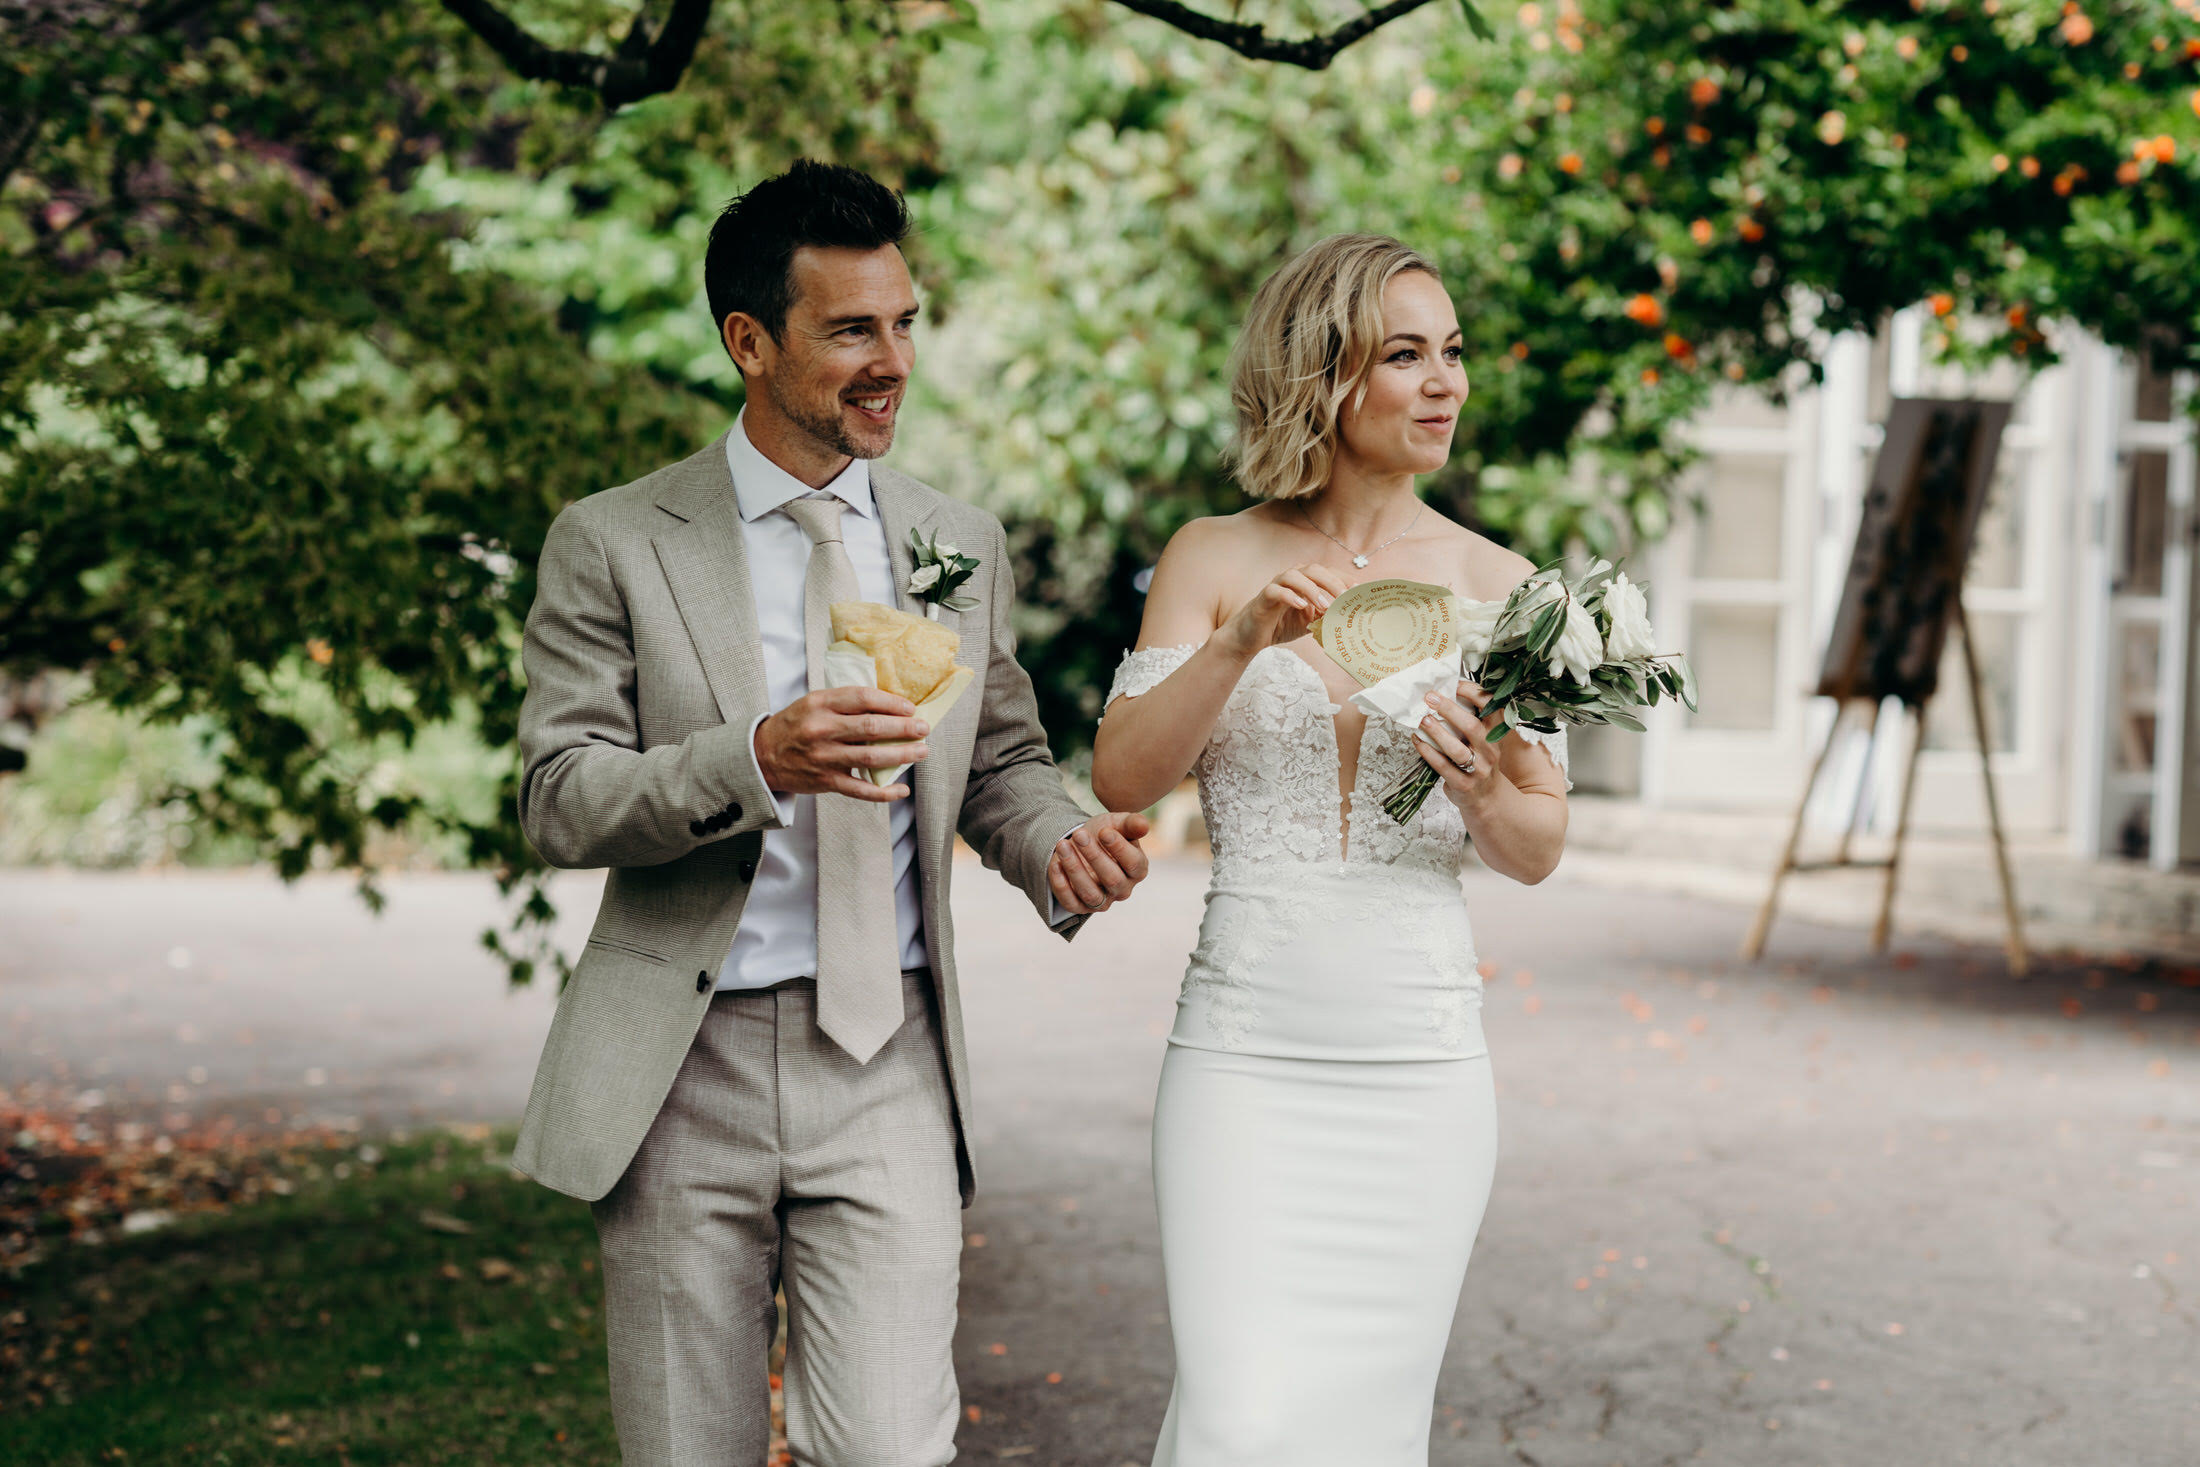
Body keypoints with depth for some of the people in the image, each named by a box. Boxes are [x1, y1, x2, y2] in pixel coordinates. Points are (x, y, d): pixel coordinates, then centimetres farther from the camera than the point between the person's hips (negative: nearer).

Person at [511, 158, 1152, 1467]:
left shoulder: (963, 546, 10)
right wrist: (755, 761, -25)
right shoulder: (614, 546, -2)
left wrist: (1062, 843, -6)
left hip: (887, 1068, 2)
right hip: (685, 1068, -1)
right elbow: (559, 802, -7)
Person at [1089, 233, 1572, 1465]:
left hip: (1422, 1053, 2)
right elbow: (1121, 779, -5)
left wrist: (1482, 784, -14)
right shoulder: (1215, 559, 2)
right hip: (1246, 1047, -2)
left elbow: (1540, 851, 8)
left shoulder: (1496, 583, 5)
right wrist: (1242, 640, -18)